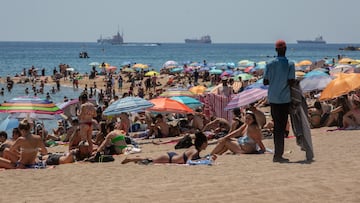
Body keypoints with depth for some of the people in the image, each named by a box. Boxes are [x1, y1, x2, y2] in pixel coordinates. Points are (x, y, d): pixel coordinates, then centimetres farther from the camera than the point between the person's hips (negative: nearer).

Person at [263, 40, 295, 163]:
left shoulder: (270, 65, 0)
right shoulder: (290, 65, -8)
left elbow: (265, 82, -1)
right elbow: (291, 82, -14)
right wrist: (294, 81, 8)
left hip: (272, 98, 3)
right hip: (285, 99, -3)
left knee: (277, 126, 11)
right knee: (281, 127, 1)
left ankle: (277, 154, 14)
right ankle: (278, 155, 0)